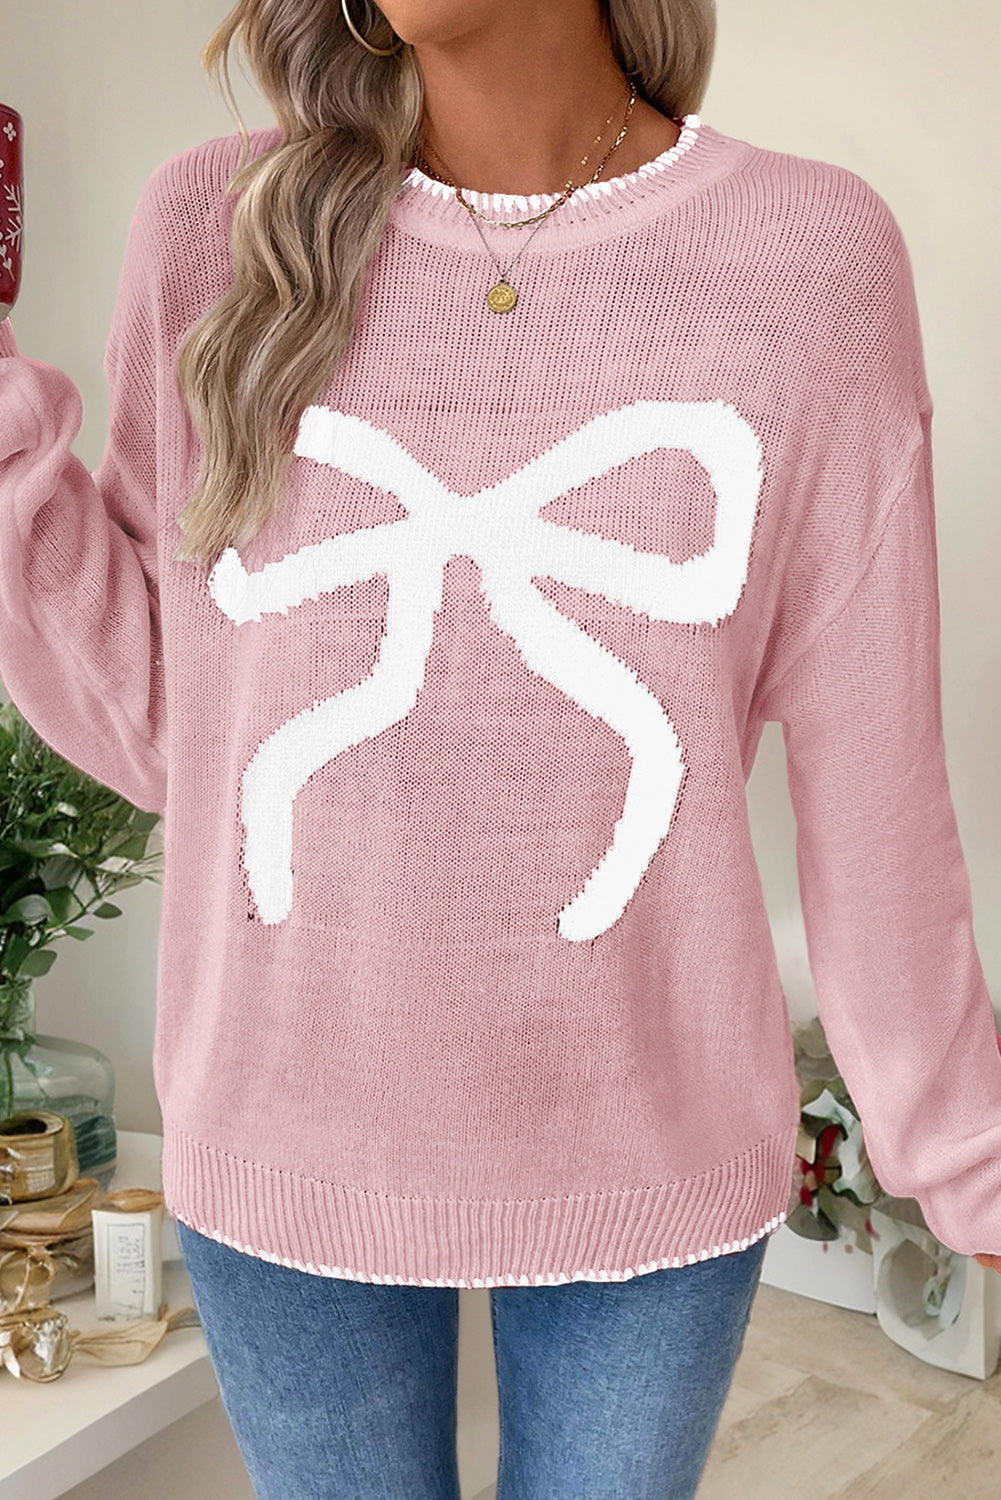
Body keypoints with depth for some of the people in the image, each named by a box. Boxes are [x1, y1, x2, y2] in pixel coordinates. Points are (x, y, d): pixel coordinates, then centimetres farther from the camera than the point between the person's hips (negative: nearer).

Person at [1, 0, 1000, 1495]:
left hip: (649, 1155, 0)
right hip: (283, 1159, 1)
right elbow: (152, 725, -2)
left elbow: (873, 797, -4)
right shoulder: (222, 227, -5)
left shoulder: (819, 256, -9)